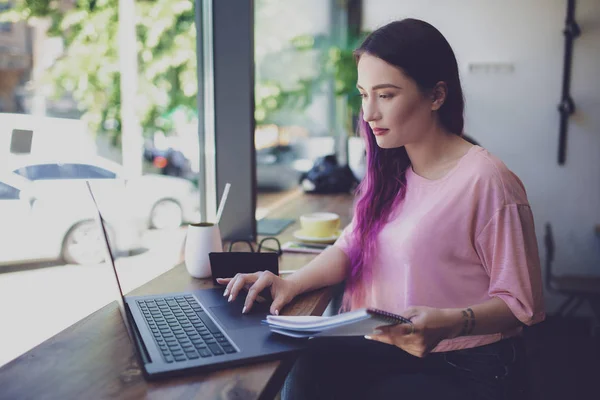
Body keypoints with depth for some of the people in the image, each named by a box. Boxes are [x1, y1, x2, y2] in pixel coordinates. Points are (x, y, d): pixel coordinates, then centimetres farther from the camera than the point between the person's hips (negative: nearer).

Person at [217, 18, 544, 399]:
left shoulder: (486, 182, -19)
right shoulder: (391, 171, 5)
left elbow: (521, 303, -13)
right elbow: (352, 246, 7)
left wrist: (453, 323, -31)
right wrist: (292, 283, -9)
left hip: (470, 369, -5)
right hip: (393, 347, 6)